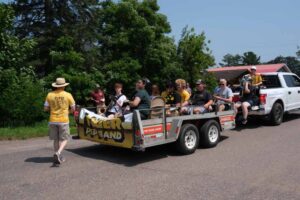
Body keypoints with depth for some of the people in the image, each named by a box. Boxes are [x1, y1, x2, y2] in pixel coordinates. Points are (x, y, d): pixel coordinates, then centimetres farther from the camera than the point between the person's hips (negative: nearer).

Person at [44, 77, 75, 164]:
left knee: (56, 139, 15)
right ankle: (58, 153, -18)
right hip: (63, 120, -3)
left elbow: (45, 108, 3)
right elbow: (73, 109, 2)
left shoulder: (50, 95, 0)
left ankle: (58, 157, 21)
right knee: (64, 139, 5)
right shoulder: (68, 95, -5)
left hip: (53, 120, 3)